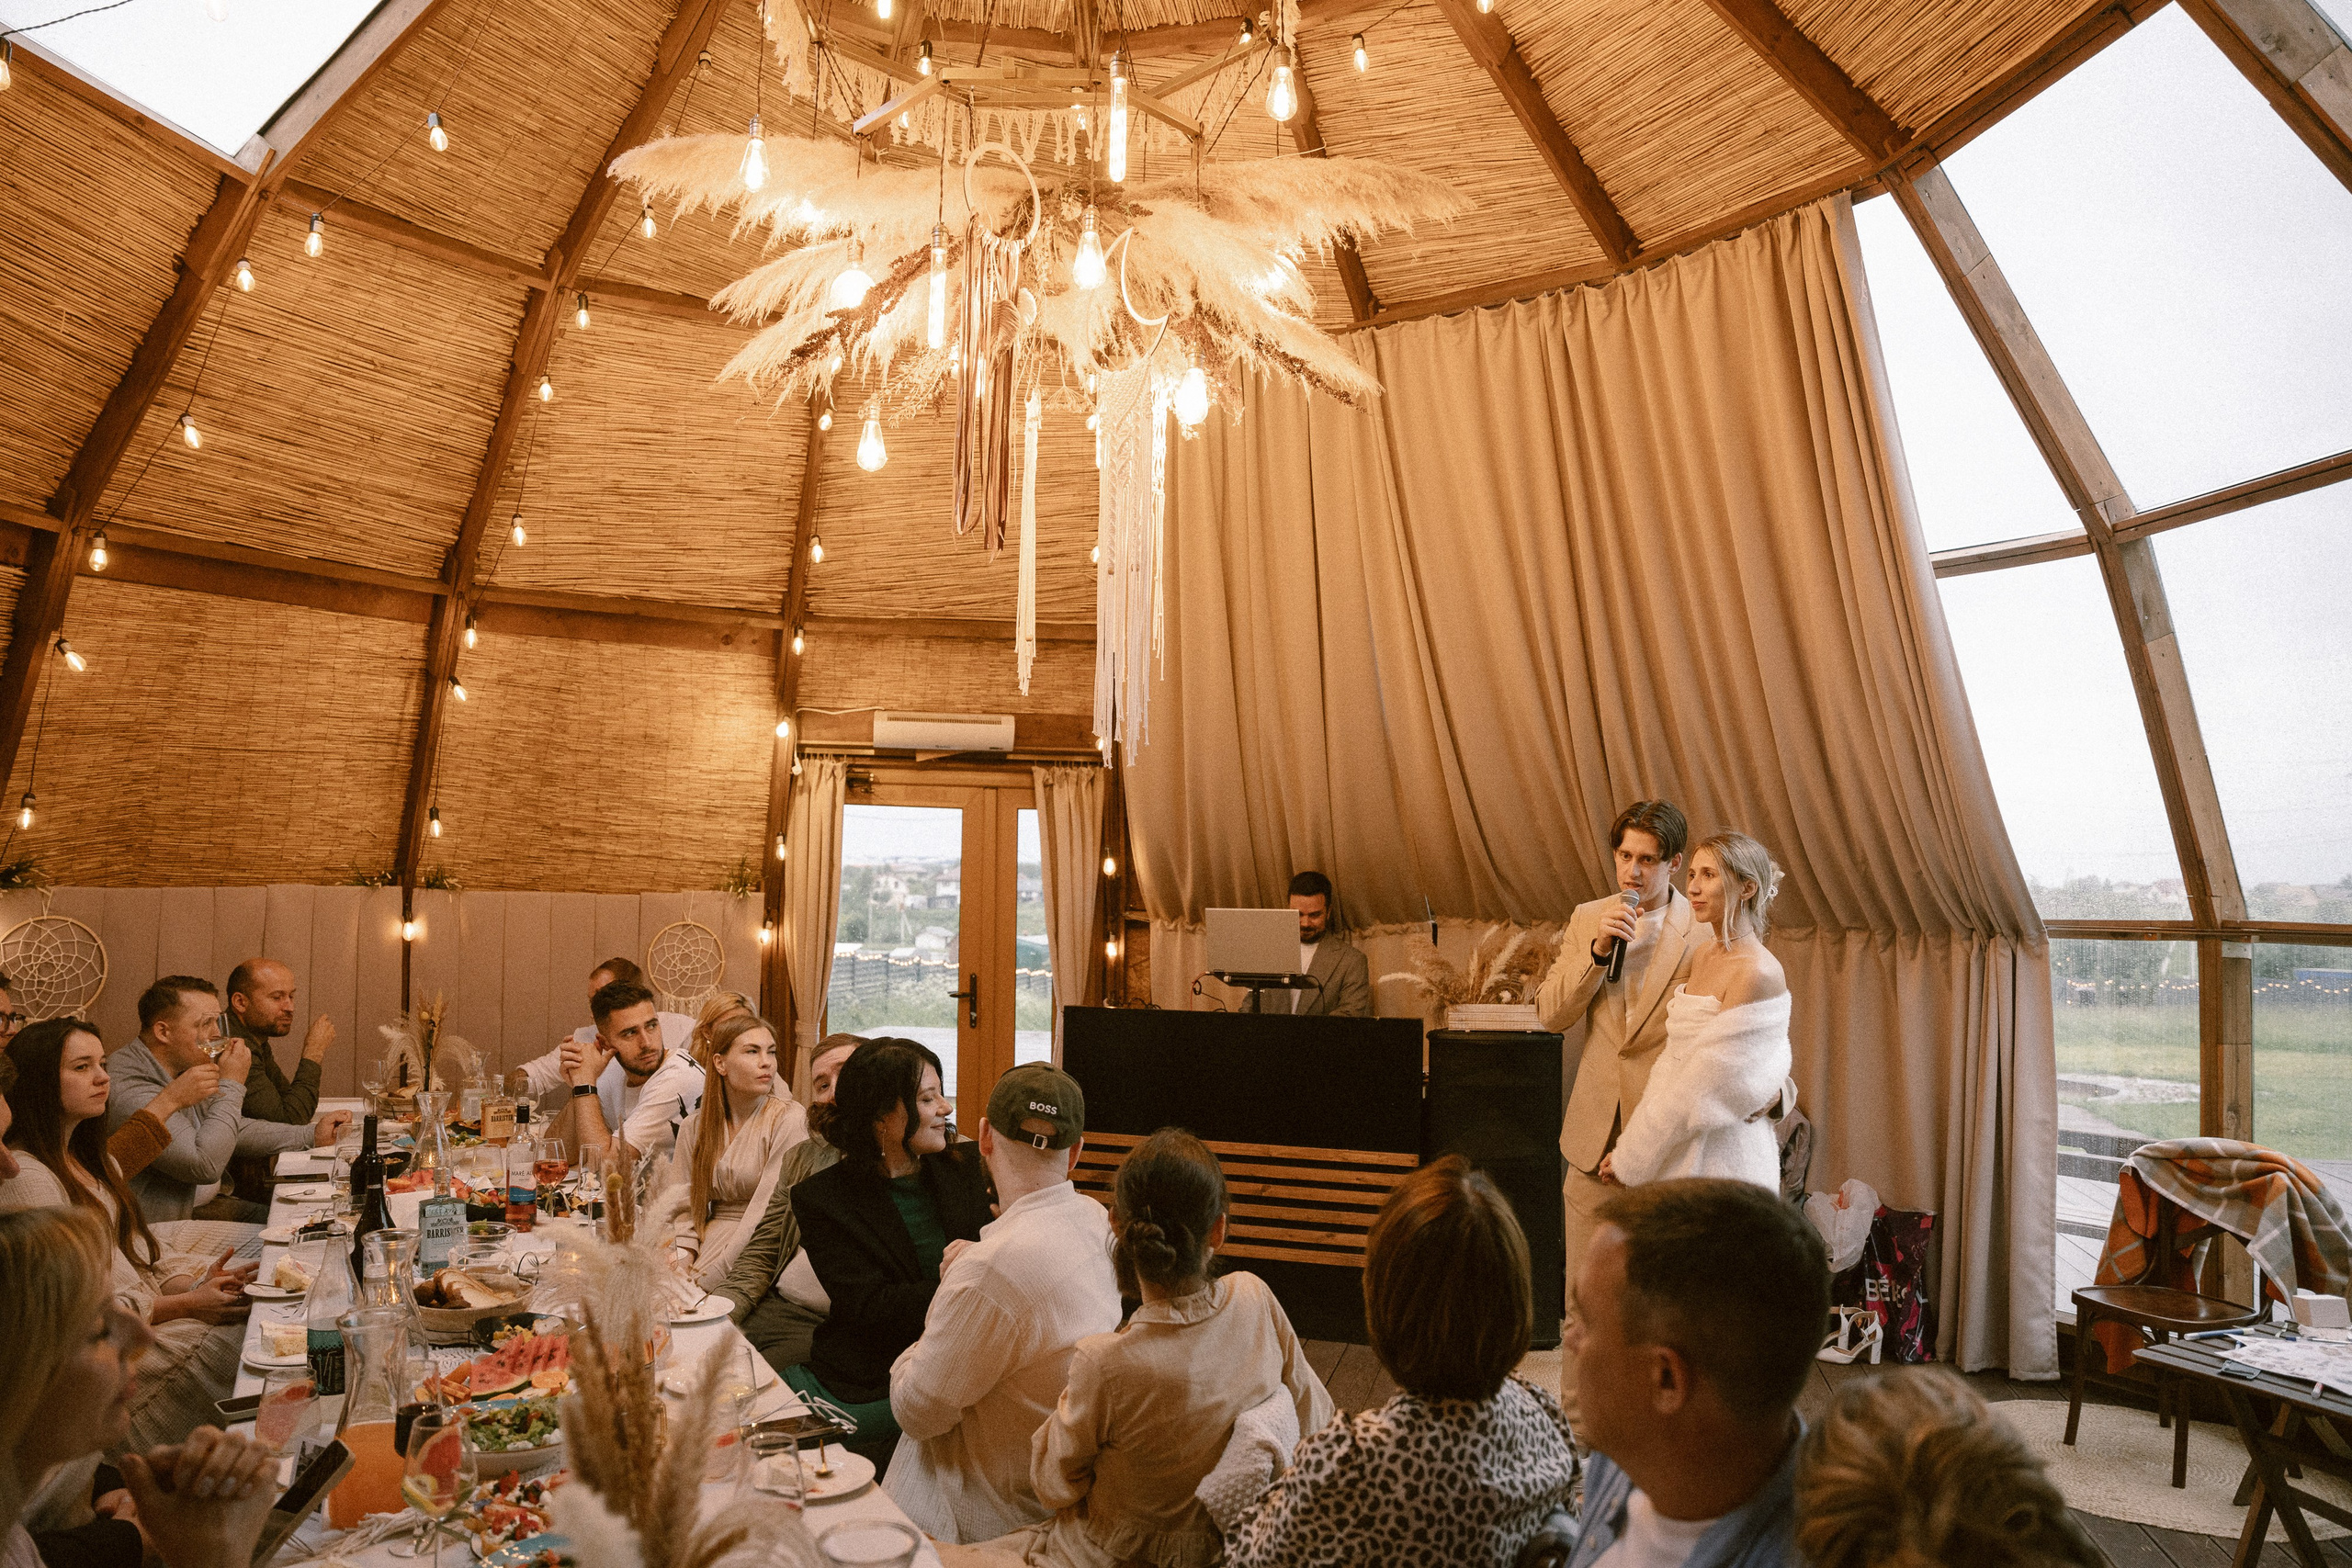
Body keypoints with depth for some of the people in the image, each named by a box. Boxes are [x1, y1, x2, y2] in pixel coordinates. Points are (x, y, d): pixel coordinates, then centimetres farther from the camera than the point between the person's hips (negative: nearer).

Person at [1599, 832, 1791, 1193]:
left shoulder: (1758, 974, -19)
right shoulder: (1703, 955, 7)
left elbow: (1709, 1085, -19)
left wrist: (1629, 1156, -14)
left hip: (1721, 1157, -7)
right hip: (1676, 1148, 7)